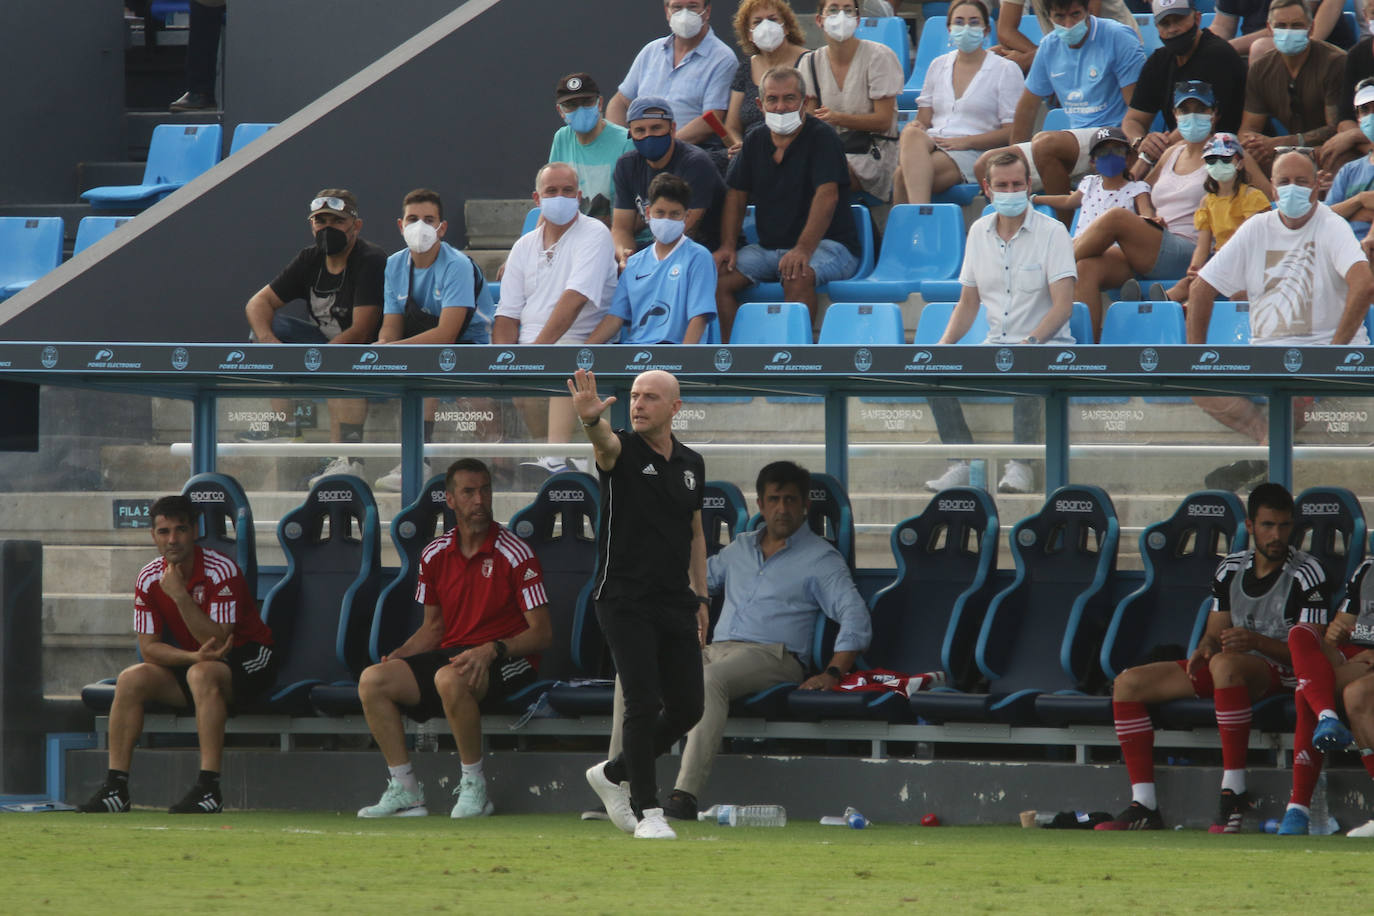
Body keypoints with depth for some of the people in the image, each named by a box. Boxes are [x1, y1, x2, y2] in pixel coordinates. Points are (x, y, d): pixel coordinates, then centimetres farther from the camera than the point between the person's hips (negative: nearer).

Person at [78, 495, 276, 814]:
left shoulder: (220, 572, -21)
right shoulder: (149, 579, -5)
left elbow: (219, 642, -28)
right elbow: (149, 647, -7)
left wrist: (179, 595, -36)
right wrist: (195, 656, -26)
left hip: (250, 659, -6)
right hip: (192, 659, 6)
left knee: (202, 674, -37)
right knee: (131, 679, -16)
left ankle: (209, 788, -42)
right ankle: (115, 786, -16)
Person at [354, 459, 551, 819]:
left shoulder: (515, 554, -7)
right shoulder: (435, 555, 10)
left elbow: (542, 633, -9)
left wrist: (492, 650, -25)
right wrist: (401, 654, 0)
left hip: (508, 660, -6)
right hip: (451, 652, 6)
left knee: (449, 679, -39)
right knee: (373, 680, -16)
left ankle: (474, 788, -23)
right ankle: (405, 792, -12)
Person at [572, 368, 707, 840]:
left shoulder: (691, 464, 10)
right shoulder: (621, 449, -5)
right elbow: (604, 442, -30)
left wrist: (700, 598, 16)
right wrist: (591, 417, -54)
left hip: (676, 605, 5)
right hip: (625, 601, -5)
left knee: (687, 707, 6)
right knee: (644, 704, -12)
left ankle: (614, 775, 27)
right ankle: (646, 812, -2)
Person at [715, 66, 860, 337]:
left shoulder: (821, 137, -7)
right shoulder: (755, 142, 13)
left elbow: (827, 196, -18)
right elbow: (736, 196, 14)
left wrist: (803, 249, -31)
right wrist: (727, 246, -3)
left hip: (826, 245, -6)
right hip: (769, 248, 6)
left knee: (797, 277, -37)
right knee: (718, 278, -17)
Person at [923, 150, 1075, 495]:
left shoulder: (1052, 231, -6)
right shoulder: (979, 232, 11)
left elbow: (1063, 305, -14)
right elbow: (968, 303, 18)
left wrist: (1030, 341, -28)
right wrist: (945, 343, 0)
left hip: (1046, 342, -6)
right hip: (996, 345, 6)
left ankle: (1021, 467, -32)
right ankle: (963, 463, -18)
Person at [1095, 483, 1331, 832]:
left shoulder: (1306, 573, -6)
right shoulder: (1231, 568, 13)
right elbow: (1216, 634, 16)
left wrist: (1257, 641, -28)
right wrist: (1203, 651, -9)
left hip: (1281, 671, -7)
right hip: (1228, 669, 7)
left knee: (1226, 664, -43)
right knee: (1128, 684, -6)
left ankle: (1234, 791, -41)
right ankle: (1144, 806, -14)